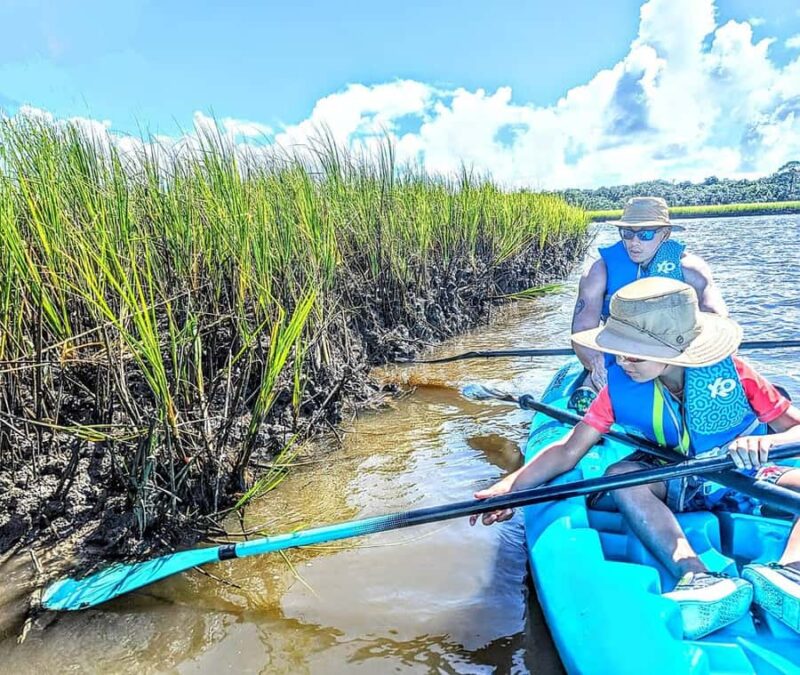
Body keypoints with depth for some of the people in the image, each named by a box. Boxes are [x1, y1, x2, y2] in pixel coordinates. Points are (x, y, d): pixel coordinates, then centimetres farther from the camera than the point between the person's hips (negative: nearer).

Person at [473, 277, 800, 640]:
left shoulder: (729, 371, -17)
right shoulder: (621, 384, -13)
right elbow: (568, 450, -15)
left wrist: (766, 442, -36)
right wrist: (509, 487, -28)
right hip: (679, 486, 1)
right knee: (621, 475, -31)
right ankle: (698, 578, -47)